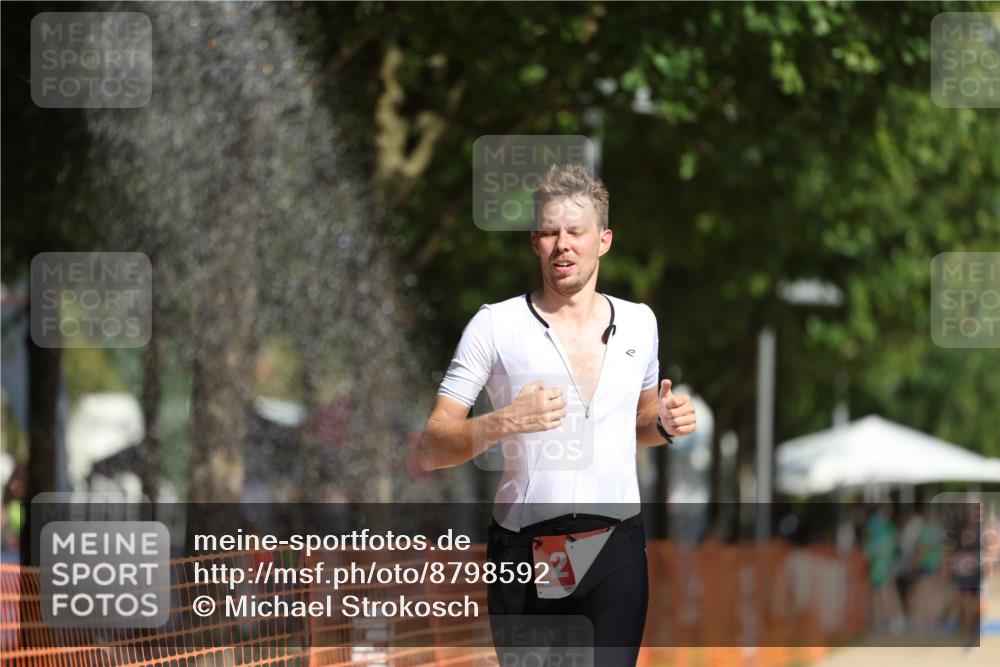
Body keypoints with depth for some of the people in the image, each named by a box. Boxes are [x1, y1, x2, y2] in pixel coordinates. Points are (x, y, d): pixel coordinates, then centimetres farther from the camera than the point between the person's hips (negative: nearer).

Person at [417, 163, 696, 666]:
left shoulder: (639, 323, 9)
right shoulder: (494, 326, -3)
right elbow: (429, 450, -6)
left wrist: (665, 425, 3)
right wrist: (503, 423, -24)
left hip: (616, 550, 2)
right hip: (523, 550, -2)